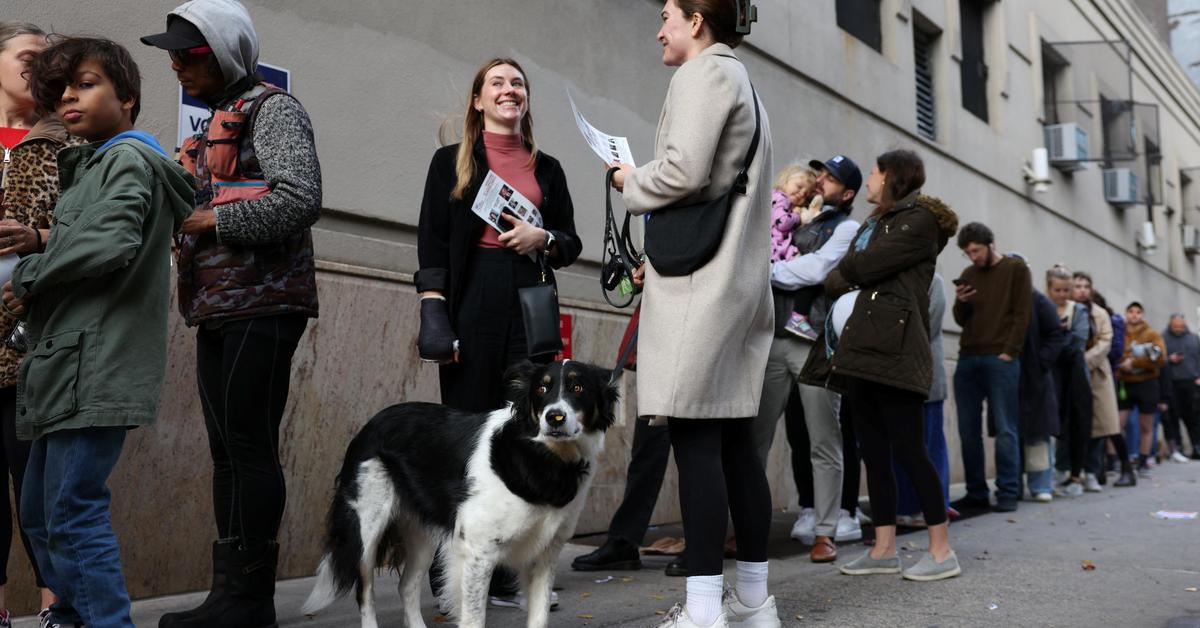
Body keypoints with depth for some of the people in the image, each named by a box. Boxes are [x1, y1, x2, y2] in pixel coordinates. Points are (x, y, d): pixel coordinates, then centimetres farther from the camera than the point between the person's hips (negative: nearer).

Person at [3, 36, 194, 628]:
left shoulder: (129, 160, -5)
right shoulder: (92, 164, 24)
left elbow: (109, 243, -21)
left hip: (96, 363, -10)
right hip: (68, 365, 10)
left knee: (74, 512, -11)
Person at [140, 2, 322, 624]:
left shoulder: (272, 108, -3)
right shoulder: (216, 124, 23)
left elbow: (299, 199, -18)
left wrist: (211, 220, -13)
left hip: (262, 304, -9)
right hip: (219, 310, 9)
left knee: (250, 446, -9)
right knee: (227, 450, 7)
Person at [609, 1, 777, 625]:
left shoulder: (704, 71, -4)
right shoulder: (743, 84, 25)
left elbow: (683, 171, -17)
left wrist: (630, 181, 0)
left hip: (698, 280, -9)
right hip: (741, 280, 10)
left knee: (694, 438, -12)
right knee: (735, 440, 9)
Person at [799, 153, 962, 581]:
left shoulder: (919, 221, -3)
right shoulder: (875, 223, 25)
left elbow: (862, 266, -11)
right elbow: (850, 278, 17)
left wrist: (837, 280, 6)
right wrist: (845, 289, -3)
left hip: (894, 349, -9)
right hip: (861, 350, 9)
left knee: (907, 450, -9)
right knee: (873, 452, 6)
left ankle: (942, 551, -3)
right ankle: (884, 549, 10)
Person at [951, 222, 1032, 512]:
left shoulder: (1016, 269, 5)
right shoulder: (968, 275, 19)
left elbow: (1022, 314, -2)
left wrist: (1009, 352, -12)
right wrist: (959, 302, -4)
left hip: (1000, 360, -5)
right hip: (968, 359, 5)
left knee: (1005, 429, -4)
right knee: (969, 430, 3)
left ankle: (1008, 492, -2)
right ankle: (976, 492, 8)